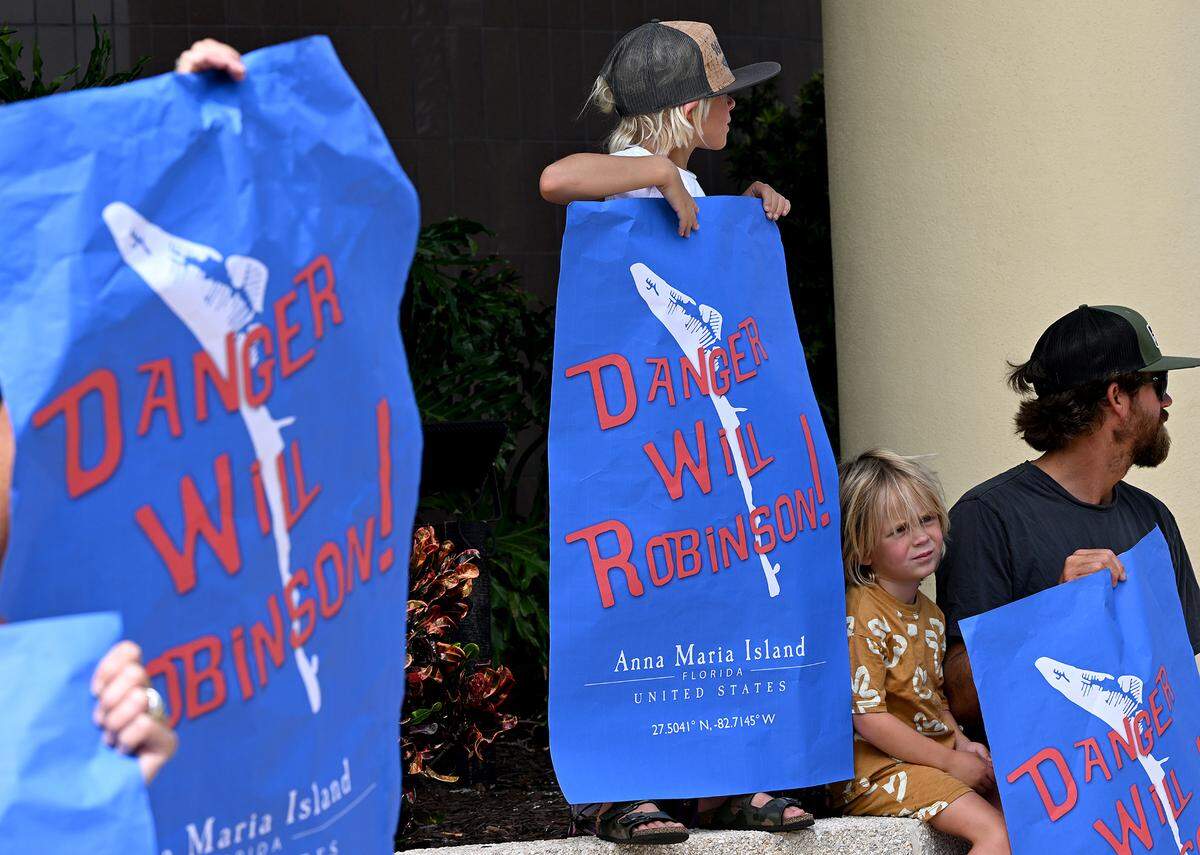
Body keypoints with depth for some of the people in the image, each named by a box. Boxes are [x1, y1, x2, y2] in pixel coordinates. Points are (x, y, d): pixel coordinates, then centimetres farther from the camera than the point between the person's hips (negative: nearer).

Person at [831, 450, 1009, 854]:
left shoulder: (930, 613, 14)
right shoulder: (863, 614, -15)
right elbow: (868, 718, -19)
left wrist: (963, 744, 4)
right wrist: (951, 761, -14)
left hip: (935, 754, 9)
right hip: (877, 768, -9)